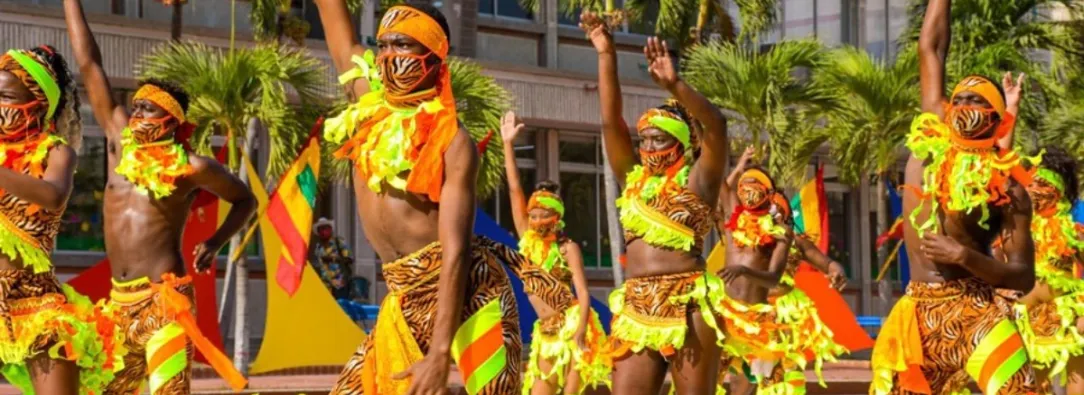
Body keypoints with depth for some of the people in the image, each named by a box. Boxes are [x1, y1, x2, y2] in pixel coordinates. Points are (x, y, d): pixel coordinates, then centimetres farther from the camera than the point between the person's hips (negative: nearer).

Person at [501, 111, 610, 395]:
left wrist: (580, 333, -23)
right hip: (546, 332, 6)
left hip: (570, 325, -6)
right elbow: (514, 190, 5)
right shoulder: (528, 241, 9)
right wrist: (508, 144, 1)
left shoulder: (568, 247, -3)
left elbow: (583, 292, -9)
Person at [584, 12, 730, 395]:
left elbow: (716, 124, -13)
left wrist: (674, 84, -27)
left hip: (687, 307, -5)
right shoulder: (634, 179, 15)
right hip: (635, 309, 5)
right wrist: (606, 54, 0)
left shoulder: (698, 180, 3)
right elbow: (611, 121, 9)